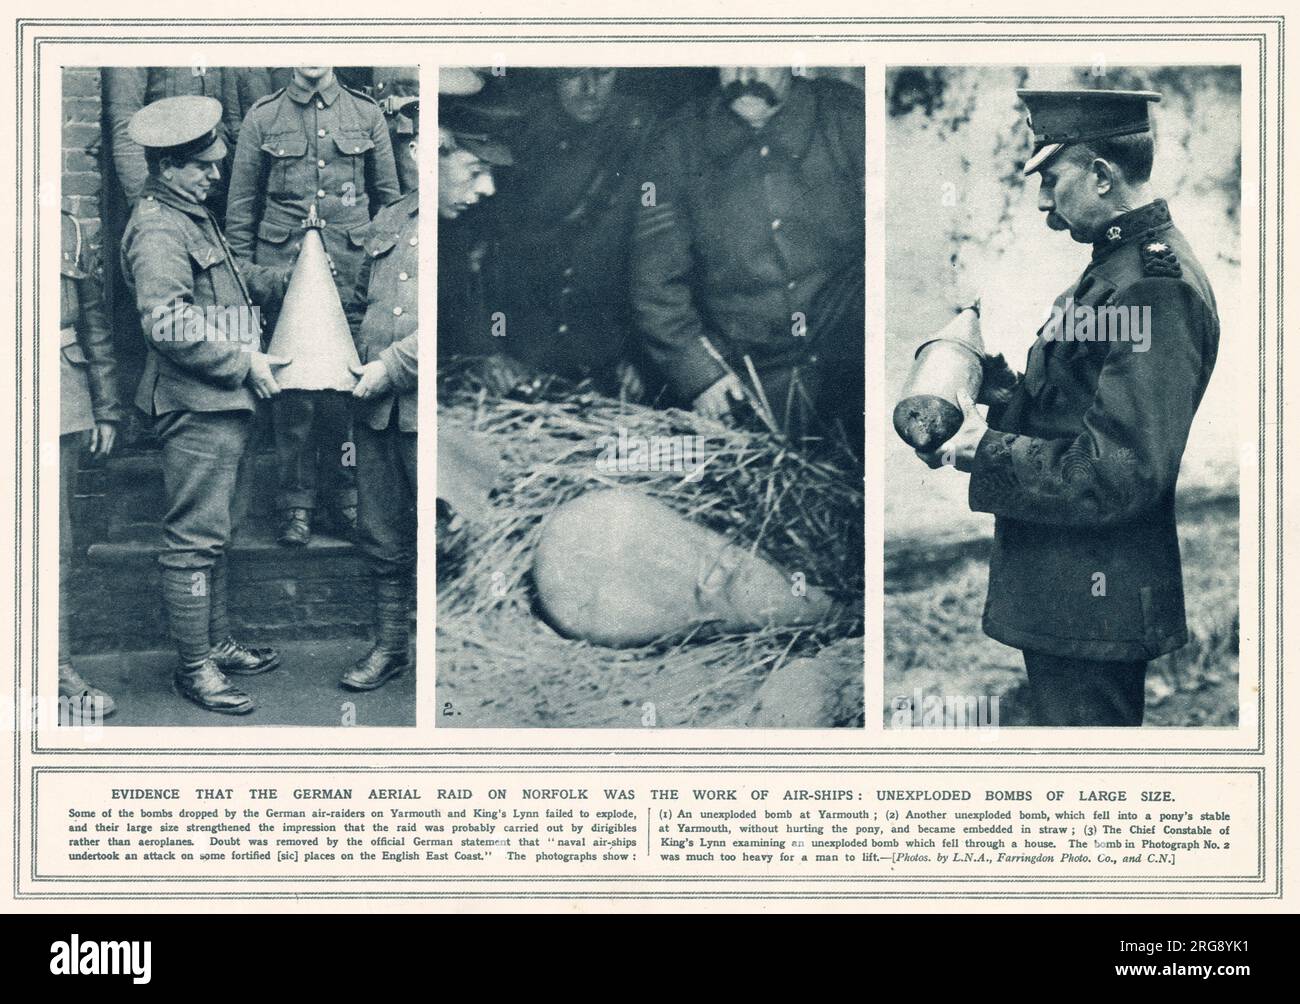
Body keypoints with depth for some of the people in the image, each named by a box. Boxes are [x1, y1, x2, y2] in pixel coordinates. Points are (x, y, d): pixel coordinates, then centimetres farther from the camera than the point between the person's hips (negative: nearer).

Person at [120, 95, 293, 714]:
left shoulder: (190, 216, 16)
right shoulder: (157, 229, -17)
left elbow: (224, 285, 30)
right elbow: (168, 327, -26)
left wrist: (280, 279, 15)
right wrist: (244, 362, -20)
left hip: (221, 405, 11)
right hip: (193, 407, -11)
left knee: (211, 533, 18)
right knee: (194, 538, -3)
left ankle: (216, 644, 29)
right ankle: (195, 667, 4)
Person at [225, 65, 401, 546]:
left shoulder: (366, 114, 8)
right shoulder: (262, 118, 5)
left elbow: (388, 196, 13)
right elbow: (241, 205, 8)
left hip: (352, 270, 1)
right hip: (283, 267, -1)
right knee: (291, 386, 0)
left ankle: (342, 490, 16)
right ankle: (296, 501, 9)